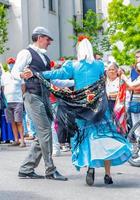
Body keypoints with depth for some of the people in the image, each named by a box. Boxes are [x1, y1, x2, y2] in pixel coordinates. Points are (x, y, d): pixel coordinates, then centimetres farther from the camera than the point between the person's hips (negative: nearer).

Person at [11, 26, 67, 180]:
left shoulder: (45, 57, 22)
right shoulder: (26, 53, -2)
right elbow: (14, 72, -12)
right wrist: (22, 75, -35)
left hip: (45, 97, 8)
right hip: (33, 97, -8)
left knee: (42, 135, 5)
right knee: (45, 132, -11)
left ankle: (26, 169, 11)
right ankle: (50, 170, -5)